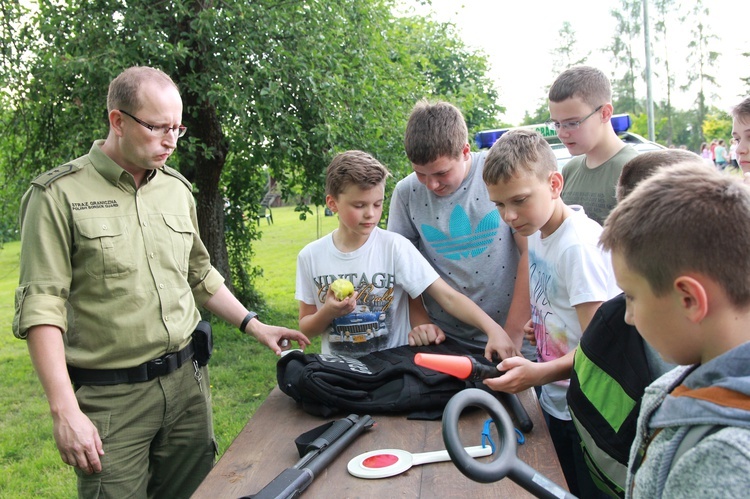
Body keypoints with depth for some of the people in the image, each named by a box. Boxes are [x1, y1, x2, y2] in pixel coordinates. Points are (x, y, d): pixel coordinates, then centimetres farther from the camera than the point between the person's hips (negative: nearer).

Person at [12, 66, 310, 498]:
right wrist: (65, 411, -18)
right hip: (111, 397, -5)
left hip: (188, 380, 5)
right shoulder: (59, 194, -8)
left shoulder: (178, 189, 8)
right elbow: (41, 308, -12)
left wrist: (255, 325, 11)